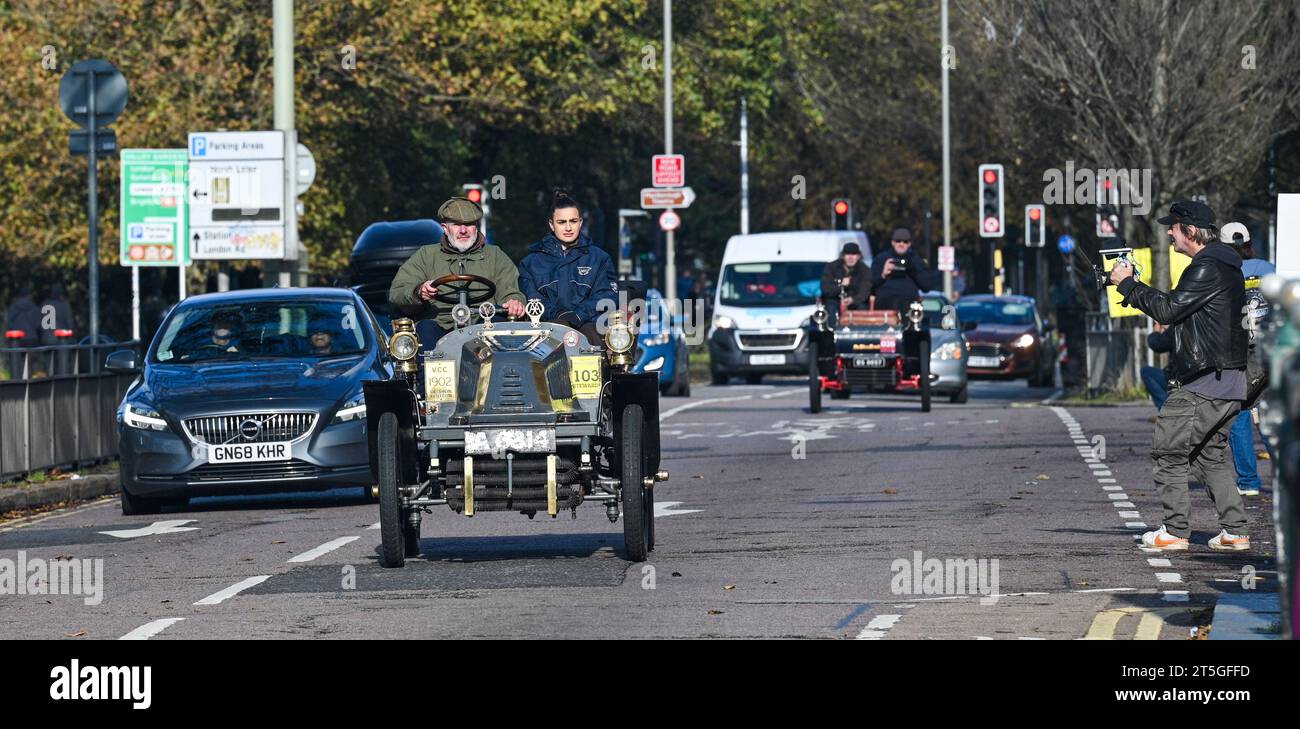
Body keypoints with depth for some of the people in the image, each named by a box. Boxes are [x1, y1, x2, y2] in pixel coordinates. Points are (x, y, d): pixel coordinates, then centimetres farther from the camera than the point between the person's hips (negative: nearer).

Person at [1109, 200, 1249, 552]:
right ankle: (1234, 531, 10)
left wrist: (1128, 284, -6)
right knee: (1210, 456, 16)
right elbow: (1177, 306, 21)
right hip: (1229, 382, 10)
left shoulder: (1207, 268, -15)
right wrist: (1135, 288, 15)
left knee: (1168, 451, -3)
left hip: (1202, 383, -10)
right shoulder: (1225, 264, 18)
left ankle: (1175, 532, -3)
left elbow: (1168, 310, -17)